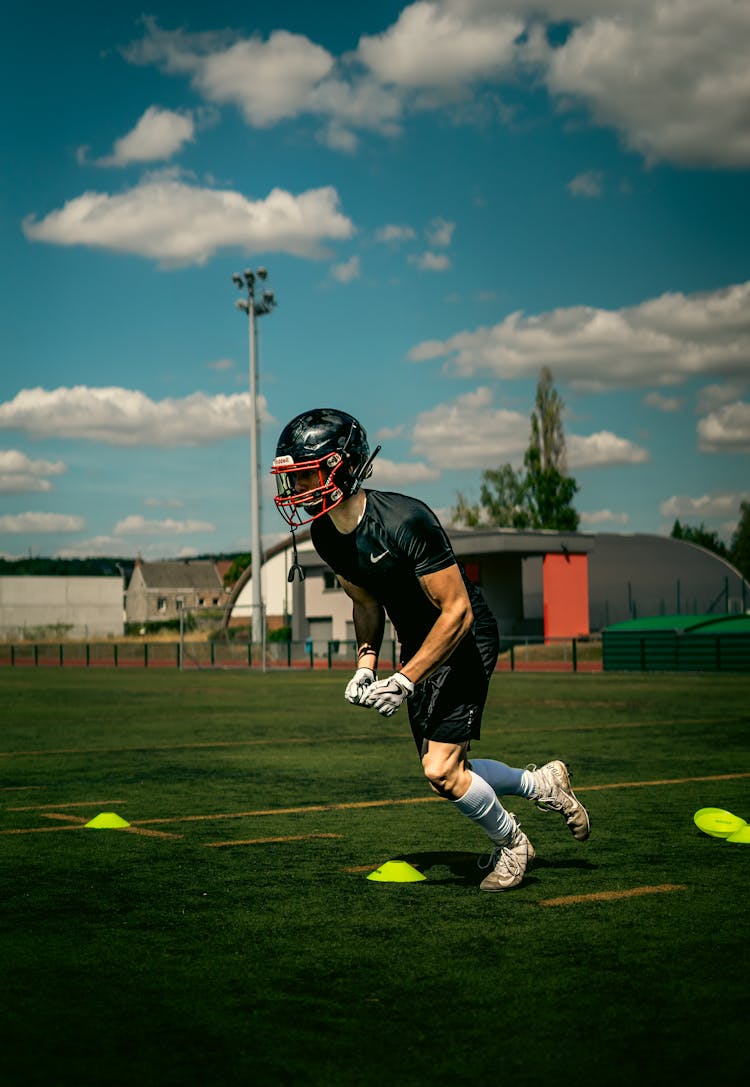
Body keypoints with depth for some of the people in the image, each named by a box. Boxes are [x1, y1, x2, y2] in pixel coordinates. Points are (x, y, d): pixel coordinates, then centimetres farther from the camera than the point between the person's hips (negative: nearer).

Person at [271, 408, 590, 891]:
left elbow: (457, 611, -27)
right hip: (419, 645, 8)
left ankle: (511, 844, 13)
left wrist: (404, 682, -28)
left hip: (465, 640, -8)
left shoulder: (405, 521, -31)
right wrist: (366, 666, -2)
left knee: (442, 771, -14)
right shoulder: (325, 535, -5)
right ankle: (543, 783, 35)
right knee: (444, 768, 13)